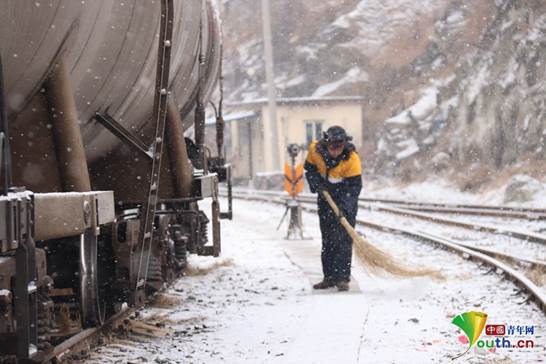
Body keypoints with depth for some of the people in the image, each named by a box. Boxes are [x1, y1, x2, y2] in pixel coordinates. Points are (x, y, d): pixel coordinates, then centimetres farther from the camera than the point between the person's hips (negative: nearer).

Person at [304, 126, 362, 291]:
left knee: (343, 239, -12)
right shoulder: (315, 149, -14)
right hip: (326, 199, 5)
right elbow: (309, 168, 4)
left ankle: (342, 278, -10)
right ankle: (329, 277, 16)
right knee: (327, 239, 9)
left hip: (346, 201, -5)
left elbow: (354, 186, -25)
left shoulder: (352, 159, -25)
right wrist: (316, 182, -14)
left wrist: (344, 206, -36)